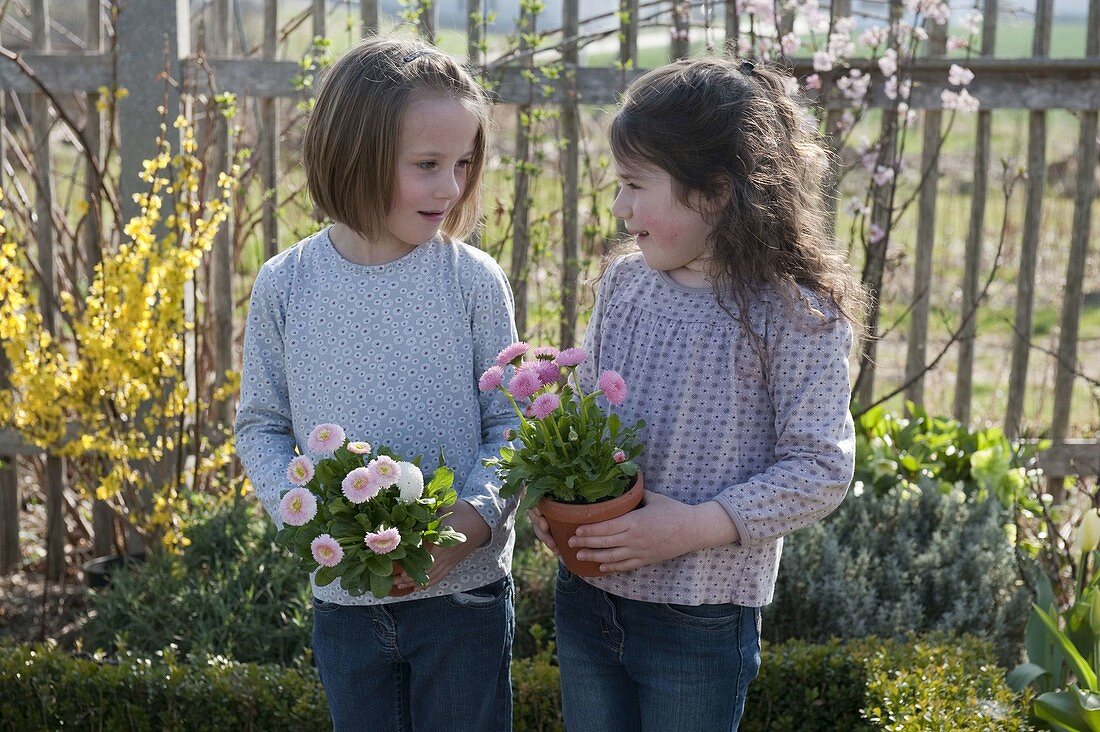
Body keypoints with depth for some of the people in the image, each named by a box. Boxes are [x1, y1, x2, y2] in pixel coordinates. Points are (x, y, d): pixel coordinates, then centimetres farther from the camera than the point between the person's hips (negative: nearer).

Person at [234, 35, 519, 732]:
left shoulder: (473, 280, -9)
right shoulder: (285, 286, -6)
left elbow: (508, 422, -4)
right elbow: (261, 426, 3)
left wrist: (476, 516, -21)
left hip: (465, 589, -1)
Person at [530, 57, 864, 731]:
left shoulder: (794, 315, -15)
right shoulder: (623, 282, 1)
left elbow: (822, 470, -15)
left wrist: (697, 527, -23)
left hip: (699, 624, -5)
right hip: (586, 596, 5)